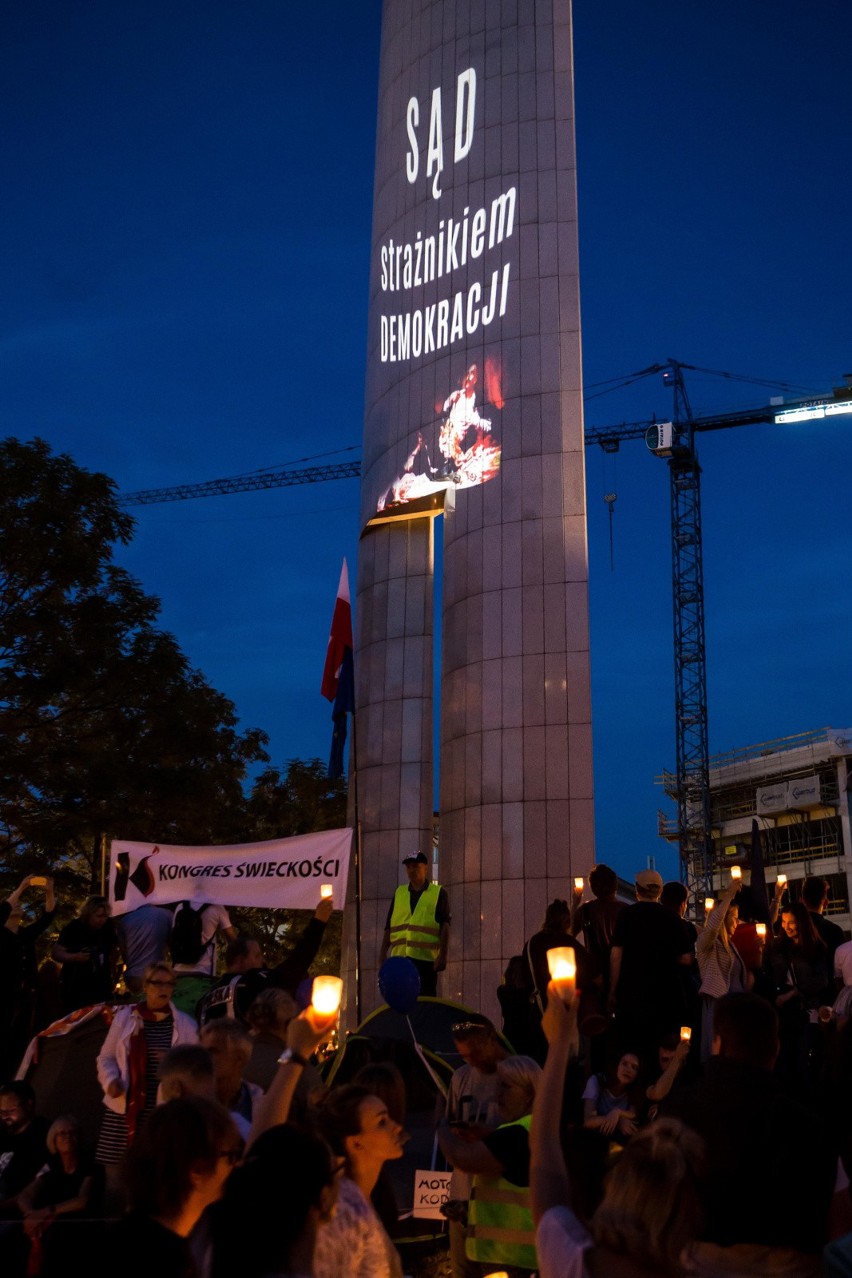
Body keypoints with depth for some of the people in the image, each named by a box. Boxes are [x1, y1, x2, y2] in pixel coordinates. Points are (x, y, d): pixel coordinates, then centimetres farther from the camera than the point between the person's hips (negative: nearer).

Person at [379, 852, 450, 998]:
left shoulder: (438, 893, 7)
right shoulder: (399, 893, 18)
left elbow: (445, 926, -1)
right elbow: (389, 926, 17)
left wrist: (442, 954, -11)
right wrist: (383, 953, 8)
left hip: (426, 958, -3)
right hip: (399, 958, 3)